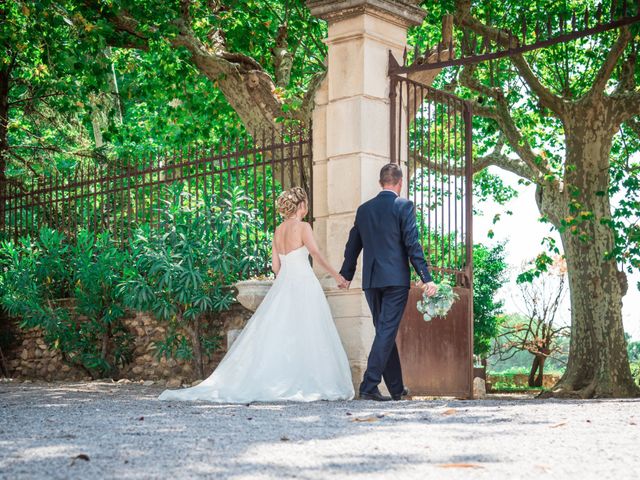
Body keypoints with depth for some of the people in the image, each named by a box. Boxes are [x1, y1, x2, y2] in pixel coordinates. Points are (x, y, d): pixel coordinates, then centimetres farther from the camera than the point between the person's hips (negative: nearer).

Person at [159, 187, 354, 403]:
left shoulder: (278, 231, 13)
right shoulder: (303, 227, -7)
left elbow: (276, 265, 14)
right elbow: (316, 253, -20)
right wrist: (336, 275, -18)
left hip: (283, 285, 6)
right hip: (304, 284, -6)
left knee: (275, 335, 5)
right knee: (305, 336, -5)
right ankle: (308, 385, -6)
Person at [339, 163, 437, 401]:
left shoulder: (364, 209, 10)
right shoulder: (404, 206, -5)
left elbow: (353, 245, 17)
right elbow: (413, 245, -11)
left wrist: (346, 275, 30)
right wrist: (426, 278, -10)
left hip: (371, 281, 5)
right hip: (396, 279, -5)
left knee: (385, 332, 14)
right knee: (386, 332, -5)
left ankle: (396, 388, 21)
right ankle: (369, 386, -13)